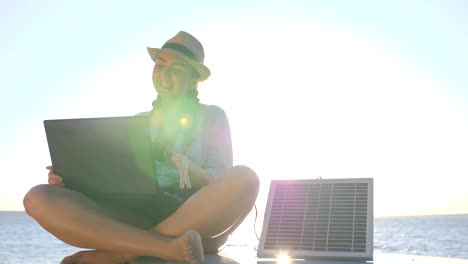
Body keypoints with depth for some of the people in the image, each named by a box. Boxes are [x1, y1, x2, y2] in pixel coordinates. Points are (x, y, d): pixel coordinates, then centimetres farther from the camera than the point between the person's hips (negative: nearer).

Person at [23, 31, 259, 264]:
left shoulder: (212, 117, 15)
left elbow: (219, 187, 2)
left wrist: (178, 158, -18)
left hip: (197, 224, -2)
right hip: (135, 222, 2)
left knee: (244, 178, -33)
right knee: (39, 198, -17)